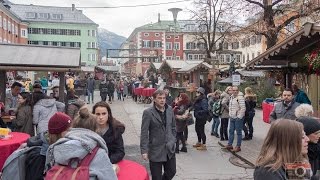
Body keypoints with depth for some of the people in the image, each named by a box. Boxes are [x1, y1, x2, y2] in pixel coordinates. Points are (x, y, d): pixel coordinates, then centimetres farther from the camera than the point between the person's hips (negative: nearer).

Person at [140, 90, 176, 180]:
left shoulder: (170, 110, 3)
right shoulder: (148, 112, -13)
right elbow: (144, 133, -13)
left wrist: (173, 140, 10)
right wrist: (144, 150, -15)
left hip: (170, 149, 5)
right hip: (155, 150, -4)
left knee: (171, 172, 15)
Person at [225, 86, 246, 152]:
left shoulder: (240, 97, -16)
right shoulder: (232, 97, 12)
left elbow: (243, 108, -21)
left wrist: (239, 116, -18)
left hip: (238, 118, -9)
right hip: (232, 117, 9)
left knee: (238, 132, 0)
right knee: (231, 131, 15)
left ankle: (238, 146, 8)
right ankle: (229, 144, 25)